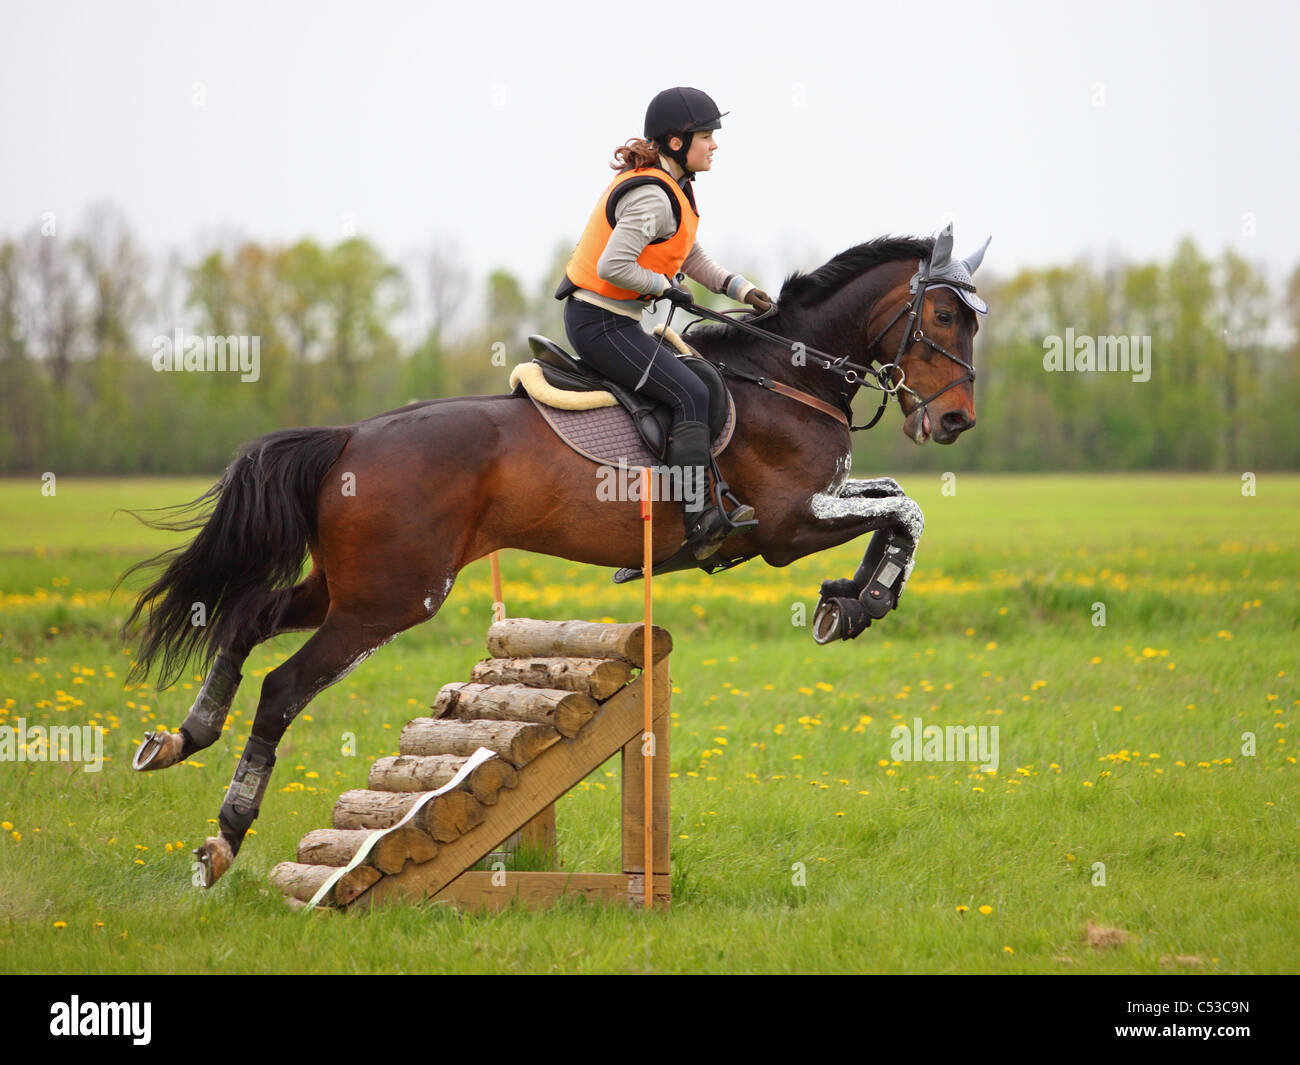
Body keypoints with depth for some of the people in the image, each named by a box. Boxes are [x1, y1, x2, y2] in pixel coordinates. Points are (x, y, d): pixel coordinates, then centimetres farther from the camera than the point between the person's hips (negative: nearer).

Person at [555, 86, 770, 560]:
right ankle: (699, 521, -19)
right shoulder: (652, 197, -21)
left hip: (603, 319, 11)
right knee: (690, 394, -16)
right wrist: (664, 286, -15)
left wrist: (737, 287, 7)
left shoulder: (671, 189, 13)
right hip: (602, 322, -11)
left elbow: (692, 258, 21)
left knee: (685, 382, 18)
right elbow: (613, 266, -29)